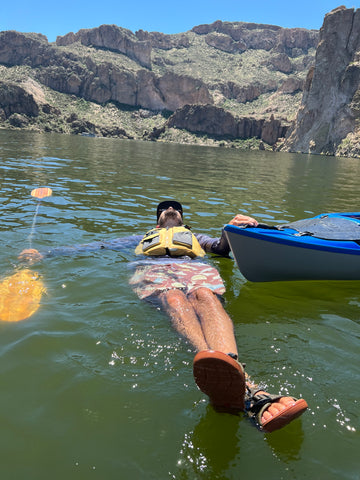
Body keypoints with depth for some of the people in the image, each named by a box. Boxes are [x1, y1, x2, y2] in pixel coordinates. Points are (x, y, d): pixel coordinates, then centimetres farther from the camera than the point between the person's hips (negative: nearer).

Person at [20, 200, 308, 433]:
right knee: (174, 300, -39)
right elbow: (97, 246, 33)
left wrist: (230, 232, -6)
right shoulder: (144, 238, 43)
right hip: (153, 273, -1)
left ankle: (226, 365, -68)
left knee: (204, 297, -37)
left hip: (195, 271, 2)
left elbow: (222, 248, 20)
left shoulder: (195, 237, 43)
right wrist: (46, 254, 22)